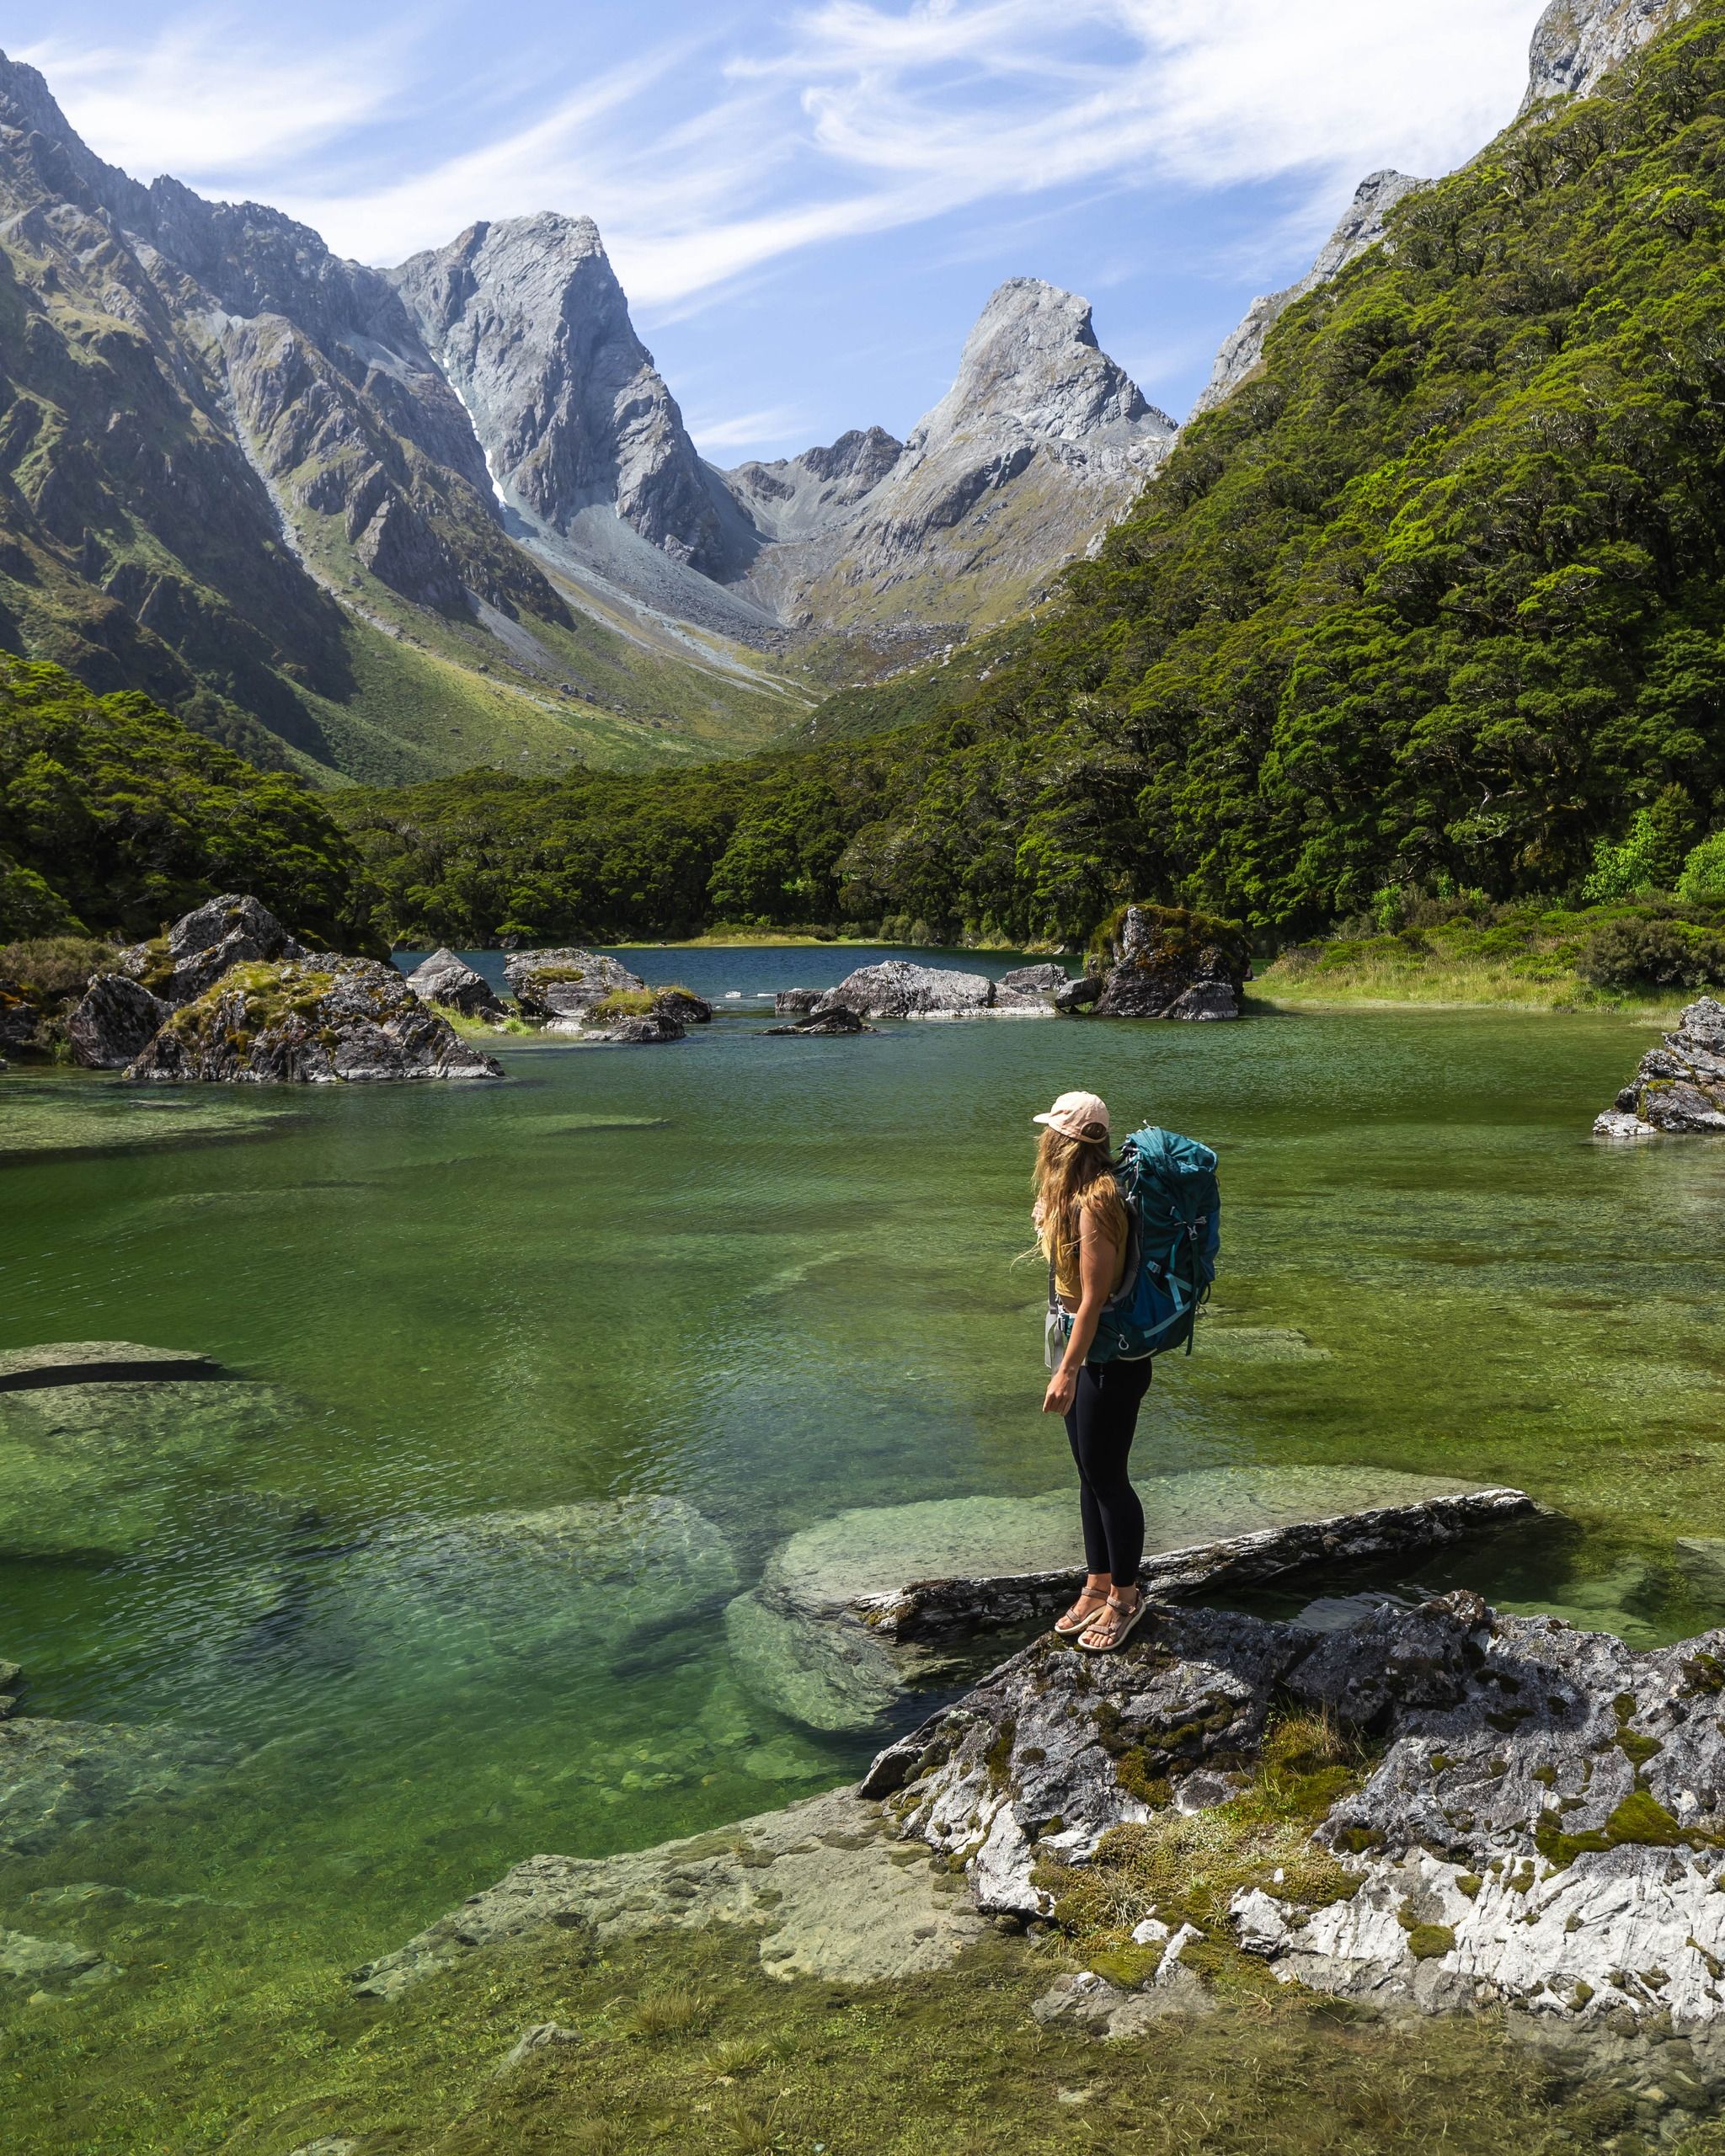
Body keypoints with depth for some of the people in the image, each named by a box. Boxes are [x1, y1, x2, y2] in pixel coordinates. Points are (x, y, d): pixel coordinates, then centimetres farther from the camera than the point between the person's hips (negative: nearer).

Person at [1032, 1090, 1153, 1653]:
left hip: (1111, 1357, -10)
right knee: (1090, 1474, 18)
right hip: (1087, 1350, 10)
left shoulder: (1095, 1204, -24)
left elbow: (1093, 1299, -24)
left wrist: (1067, 1372, -23)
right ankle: (1098, 1586, 32)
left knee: (1107, 1478, 4)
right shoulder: (1073, 1195, 5)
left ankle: (1125, 1596, 22)